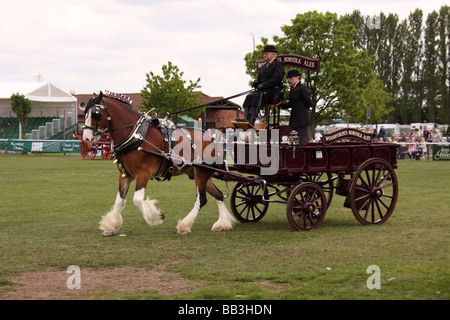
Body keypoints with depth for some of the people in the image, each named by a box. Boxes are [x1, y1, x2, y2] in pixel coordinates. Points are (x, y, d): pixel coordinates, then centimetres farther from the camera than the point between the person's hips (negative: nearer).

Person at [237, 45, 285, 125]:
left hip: (273, 90, -8)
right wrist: (256, 82, 1)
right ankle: (246, 117, -36)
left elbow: (277, 78, -14)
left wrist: (264, 85, -18)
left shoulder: (278, 64, 0)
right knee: (249, 96, -20)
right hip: (263, 90, 8)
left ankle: (252, 119, -48)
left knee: (258, 96, -34)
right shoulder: (264, 66, 26)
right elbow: (259, 79, 27)